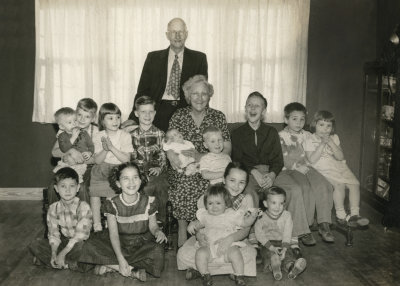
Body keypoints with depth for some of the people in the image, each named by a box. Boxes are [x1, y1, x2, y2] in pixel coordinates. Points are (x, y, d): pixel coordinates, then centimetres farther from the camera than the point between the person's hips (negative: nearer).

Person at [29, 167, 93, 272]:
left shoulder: (83, 207, -17)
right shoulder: (53, 208, -2)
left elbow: (80, 235, -22)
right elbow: (53, 234, -4)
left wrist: (62, 253, -25)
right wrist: (54, 254, -20)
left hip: (79, 244, -4)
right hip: (63, 243, 5)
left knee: (80, 247, -38)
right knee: (35, 245, -12)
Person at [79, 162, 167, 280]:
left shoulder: (148, 201, -8)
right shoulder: (112, 203, -12)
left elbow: (152, 225, 2)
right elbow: (113, 233, -16)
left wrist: (157, 231, -24)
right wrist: (120, 258, -29)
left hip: (142, 244, 0)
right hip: (118, 244, 0)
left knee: (157, 251, -33)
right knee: (91, 246, -26)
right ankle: (133, 271, -22)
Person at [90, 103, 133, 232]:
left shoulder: (125, 136, -1)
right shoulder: (98, 137, 3)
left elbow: (126, 159, -9)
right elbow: (97, 160, -2)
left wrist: (112, 148, -19)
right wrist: (105, 150, -21)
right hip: (101, 171, 2)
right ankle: (97, 226, 7)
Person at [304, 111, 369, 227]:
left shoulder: (334, 138, 13)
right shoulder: (310, 141, 0)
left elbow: (340, 157, 2)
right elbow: (312, 160, -14)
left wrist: (331, 143, -11)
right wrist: (322, 144, -17)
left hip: (339, 167, 5)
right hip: (323, 170, -5)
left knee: (355, 183, -16)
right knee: (339, 185, -29)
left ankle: (354, 214, -10)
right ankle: (341, 215, -14)